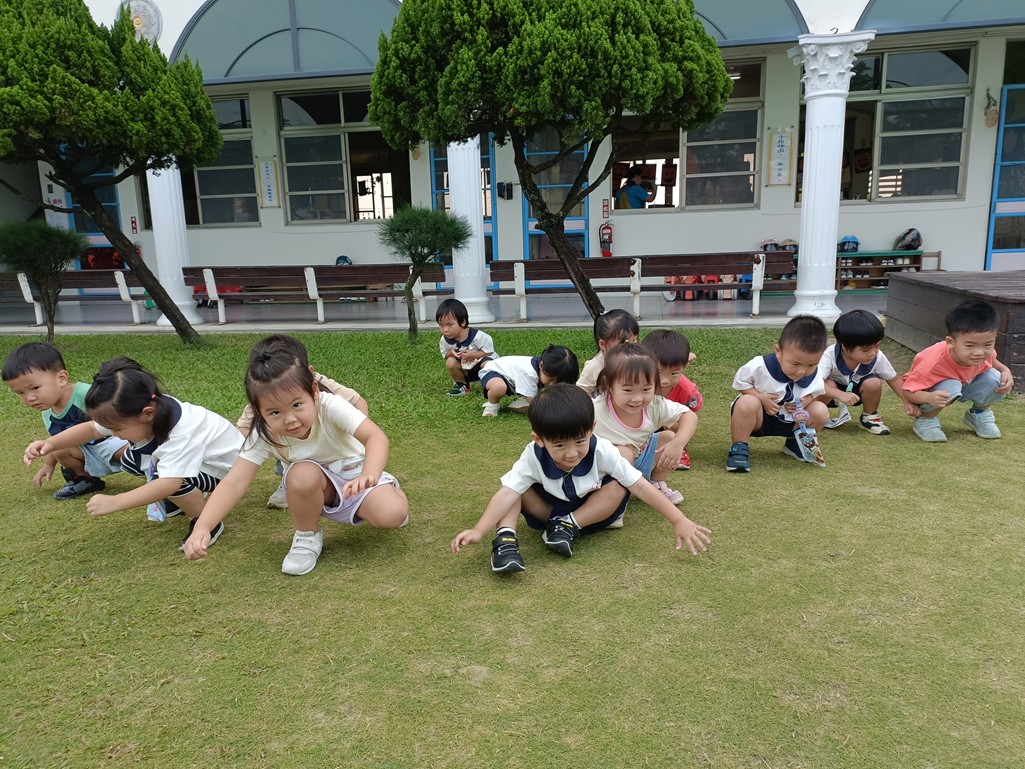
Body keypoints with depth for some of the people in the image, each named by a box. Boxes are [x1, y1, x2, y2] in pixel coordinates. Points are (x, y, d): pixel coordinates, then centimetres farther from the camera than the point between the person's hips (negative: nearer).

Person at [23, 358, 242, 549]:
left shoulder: (182, 432, -38)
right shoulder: (144, 410, -15)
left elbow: (169, 483, -46)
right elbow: (91, 428, -2)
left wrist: (114, 502, -45)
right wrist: (51, 444, -16)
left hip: (225, 464, -8)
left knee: (166, 475, -32)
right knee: (130, 460, 0)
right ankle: (177, 499, 17)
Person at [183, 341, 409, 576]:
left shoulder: (330, 406, -30)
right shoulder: (264, 434, -23)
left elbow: (376, 436, -39)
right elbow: (234, 482, -28)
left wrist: (369, 476, -58)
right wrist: (202, 526, -41)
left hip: (356, 475, -1)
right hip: (318, 490, 2)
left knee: (392, 515, -28)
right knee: (302, 474, -34)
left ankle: (390, 489, 11)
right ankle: (307, 536, -5)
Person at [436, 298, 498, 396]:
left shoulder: (477, 336, -29)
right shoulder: (445, 340, -15)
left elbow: (489, 351, -21)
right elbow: (445, 355, -1)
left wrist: (473, 355, -34)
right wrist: (450, 353, -25)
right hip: (467, 371, 5)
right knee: (450, 363, -23)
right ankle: (462, 385, 4)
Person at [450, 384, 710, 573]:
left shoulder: (602, 451, -27)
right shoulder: (533, 456, -28)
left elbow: (641, 486, -25)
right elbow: (507, 493, -35)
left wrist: (680, 521, -28)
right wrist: (478, 531, -48)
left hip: (591, 513, 1)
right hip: (547, 509, 0)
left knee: (618, 487, -27)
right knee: (518, 485, -24)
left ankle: (568, 526, -22)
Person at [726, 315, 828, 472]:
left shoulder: (814, 376, -14)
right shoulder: (760, 366, -27)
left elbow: (814, 391, 7)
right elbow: (741, 382, -12)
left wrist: (805, 401, -17)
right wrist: (760, 397, -27)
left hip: (788, 421, 5)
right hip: (758, 417, -5)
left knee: (821, 411, -14)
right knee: (747, 403, -37)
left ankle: (794, 442, 14)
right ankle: (739, 448, -19)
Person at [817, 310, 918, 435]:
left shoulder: (877, 357, -22)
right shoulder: (830, 356, -34)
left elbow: (893, 379, -5)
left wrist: (907, 401, -16)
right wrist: (840, 395, -55)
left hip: (856, 391, 3)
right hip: (834, 394, -3)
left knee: (874, 383, -27)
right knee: (829, 384, -36)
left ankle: (870, 416, 2)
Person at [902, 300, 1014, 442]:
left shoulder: (985, 352, -24)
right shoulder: (934, 362, -42)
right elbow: (908, 392, -36)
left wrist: (1005, 370, -17)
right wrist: (928, 398, -57)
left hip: (964, 384, 6)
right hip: (934, 391, -6)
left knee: (995, 379, -19)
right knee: (950, 387, -37)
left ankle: (978, 414, 11)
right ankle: (925, 420, -10)